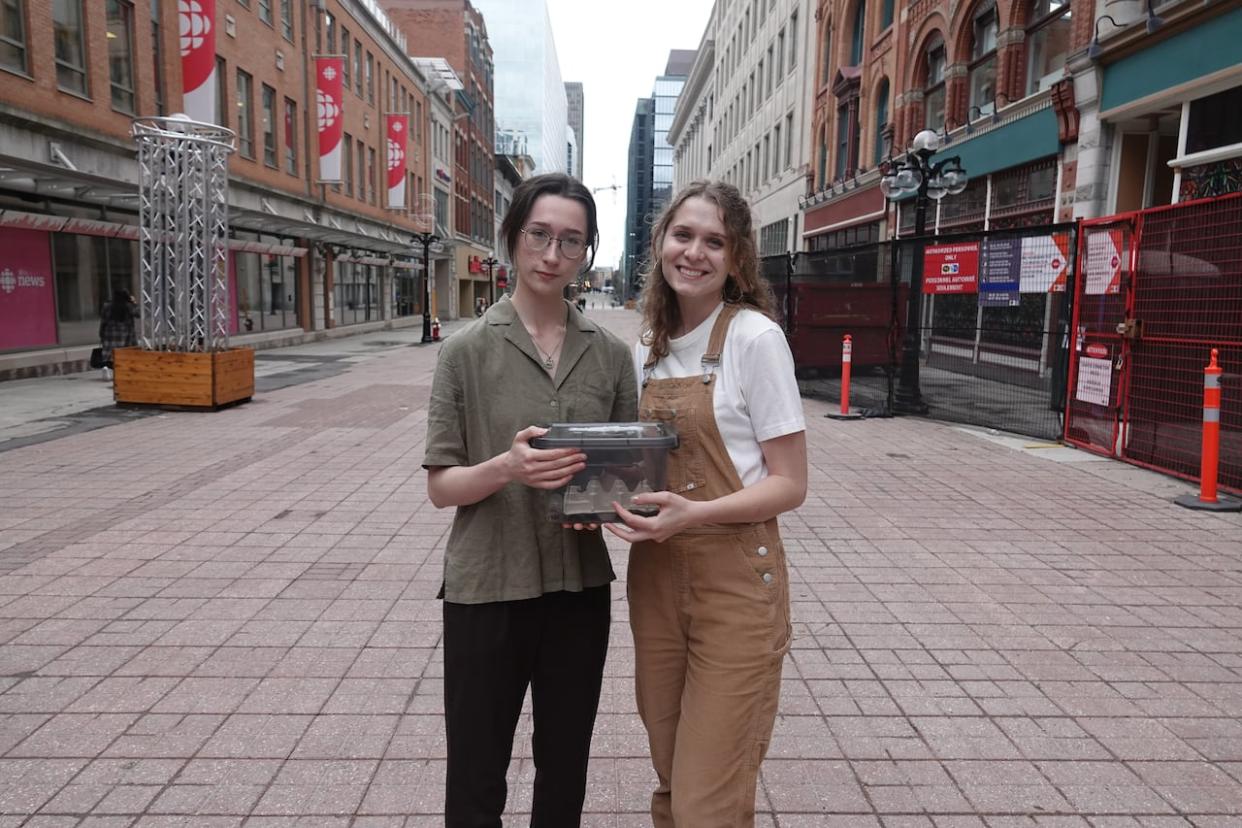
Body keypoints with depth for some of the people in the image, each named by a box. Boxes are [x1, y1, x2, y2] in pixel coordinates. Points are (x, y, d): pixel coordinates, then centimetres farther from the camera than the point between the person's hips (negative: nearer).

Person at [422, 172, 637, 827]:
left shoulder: (610, 354, 2)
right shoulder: (468, 349, -6)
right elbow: (440, 485, -6)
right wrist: (507, 467, -25)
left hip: (580, 588, 3)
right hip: (486, 589, -2)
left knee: (565, 772, 19)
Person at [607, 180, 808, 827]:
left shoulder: (754, 337, -11)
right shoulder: (650, 343, 8)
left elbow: (789, 484, -11)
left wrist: (693, 513, -25)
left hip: (735, 583, -6)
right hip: (654, 577, 6)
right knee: (670, 776, 18)